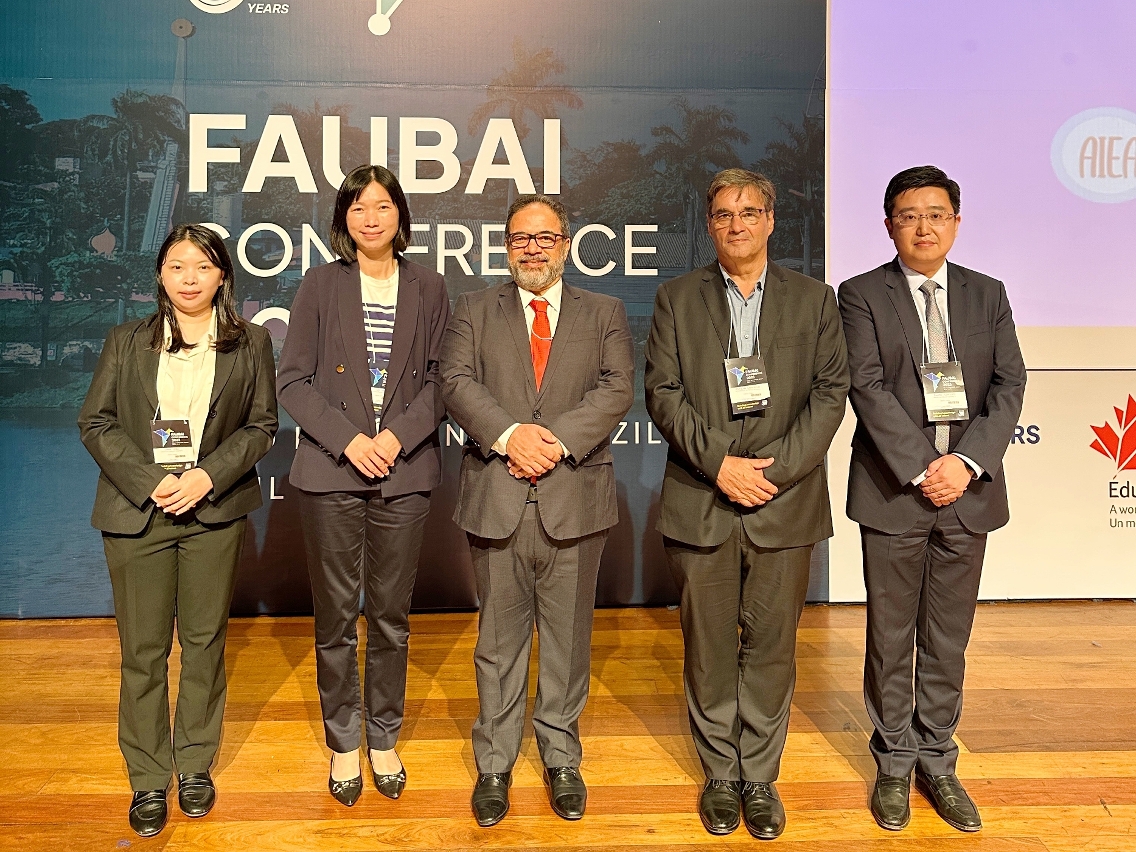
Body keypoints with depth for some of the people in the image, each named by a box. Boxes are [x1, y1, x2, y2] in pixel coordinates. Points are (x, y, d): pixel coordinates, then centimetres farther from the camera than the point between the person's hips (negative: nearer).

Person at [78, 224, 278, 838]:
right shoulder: (126, 342, 8)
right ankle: (147, 781, 20)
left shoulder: (250, 344, 7)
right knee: (143, 650, 5)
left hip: (215, 512, 0)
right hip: (137, 511, 0)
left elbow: (261, 426, 3)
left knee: (204, 642, 9)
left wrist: (208, 476, -12)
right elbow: (95, 422, 3)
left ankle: (196, 767, 26)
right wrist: (150, 482, -11)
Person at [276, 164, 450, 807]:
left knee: (391, 615, 9)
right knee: (336, 617, 7)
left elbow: (439, 378, 3)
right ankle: (344, 743, 25)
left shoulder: (428, 288, 7)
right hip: (333, 470, 0)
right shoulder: (322, 284, 5)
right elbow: (293, 380, 1)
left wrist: (398, 436, -12)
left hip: (405, 473, 1)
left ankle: (385, 740, 27)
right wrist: (348, 440, -12)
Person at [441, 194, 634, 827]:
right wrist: (509, 434, -18)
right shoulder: (475, 310, 12)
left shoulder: (605, 313, 11)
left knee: (568, 637, 10)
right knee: (499, 640, 9)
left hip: (575, 498, 0)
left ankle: (562, 758, 28)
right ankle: (495, 764, 25)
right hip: (497, 500, 0)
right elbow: (457, 382, -3)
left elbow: (617, 388, -3)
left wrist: (558, 440, -17)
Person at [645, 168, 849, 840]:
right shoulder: (677, 299, 7)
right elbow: (663, 392, -1)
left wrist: (774, 468, -11)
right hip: (700, 502, 0)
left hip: (785, 504, 0)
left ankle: (760, 777, 25)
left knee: (772, 645, 8)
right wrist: (718, 463, -13)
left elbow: (831, 393, 0)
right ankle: (720, 775, 26)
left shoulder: (814, 299, 8)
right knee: (709, 648, 8)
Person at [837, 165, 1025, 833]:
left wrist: (967, 462, -13)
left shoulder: (987, 295, 10)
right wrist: (921, 469, -17)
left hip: (968, 493, 3)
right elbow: (869, 388, -10)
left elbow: (1010, 385, 1)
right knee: (891, 639, 9)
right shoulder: (862, 296, 0)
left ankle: (937, 759, 29)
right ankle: (895, 761, 26)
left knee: (948, 640, 12)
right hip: (893, 492, -2)